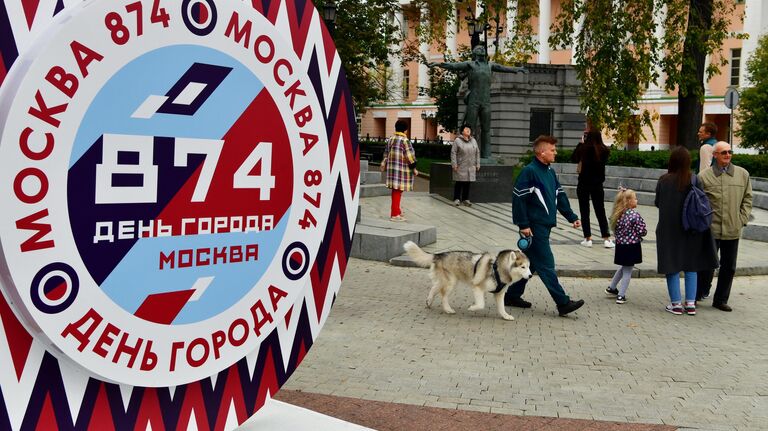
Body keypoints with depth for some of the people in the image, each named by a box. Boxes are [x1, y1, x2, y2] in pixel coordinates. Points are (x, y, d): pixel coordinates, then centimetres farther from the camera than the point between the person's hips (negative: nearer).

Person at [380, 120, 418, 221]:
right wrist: (414, 168, -5)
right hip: (402, 170, -8)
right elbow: (409, 156, -14)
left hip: (392, 168, 8)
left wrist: (384, 165, 26)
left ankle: (397, 211, 30)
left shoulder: (390, 139, 10)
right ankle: (394, 214, -2)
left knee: (395, 190, 18)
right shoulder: (405, 140, -14)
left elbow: (386, 154, 17)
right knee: (398, 191, -4)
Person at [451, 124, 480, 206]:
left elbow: (477, 153, 15)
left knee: (467, 183, 5)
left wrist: (477, 164, 10)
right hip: (460, 167, -4)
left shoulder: (473, 141, 12)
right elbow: (453, 153, -7)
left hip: (470, 167, 4)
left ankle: (465, 199, 14)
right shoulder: (457, 140, -3)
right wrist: (454, 164, -13)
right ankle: (457, 199, 8)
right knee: (459, 183, 0)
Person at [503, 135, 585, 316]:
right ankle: (563, 303, -4)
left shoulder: (550, 172, 14)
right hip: (534, 226, -9)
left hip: (545, 225, 9)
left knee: (531, 263, 15)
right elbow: (519, 199, -15)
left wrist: (572, 217, 15)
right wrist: (523, 225, -17)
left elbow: (560, 197, 20)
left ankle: (512, 295, 25)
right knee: (546, 266, -6)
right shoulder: (529, 171, -12)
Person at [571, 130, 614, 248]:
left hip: (584, 184, -3)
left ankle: (588, 238, 4)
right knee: (600, 211, 10)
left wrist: (580, 143, 9)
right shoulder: (604, 151, -3)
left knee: (584, 211, 6)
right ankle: (606, 239, 6)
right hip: (598, 185, 3)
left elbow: (573, 159, 4)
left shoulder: (584, 149, -10)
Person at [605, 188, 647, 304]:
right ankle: (621, 296, 8)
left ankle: (611, 288, 36)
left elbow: (616, 230, 6)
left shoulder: (618, 214, 1)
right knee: (627, 271, 5)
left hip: (620, 245, 7)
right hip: (632, 247, -6)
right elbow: (642, 231, -16)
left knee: (624, 268, 27)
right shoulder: (635, 215, -19)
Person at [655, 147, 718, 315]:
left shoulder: (663, 181, -12)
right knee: (691, 266, 14)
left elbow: (657, 203, -1)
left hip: (669, 230, -2)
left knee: (672, 267, 7)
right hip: (691, 231, 2)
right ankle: (691, 303, 15)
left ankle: (676, 304, 10)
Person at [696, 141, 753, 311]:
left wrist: (742, 220, 3)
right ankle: (699, 294, 21)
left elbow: (747, 199, 11)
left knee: (729, 267, 11)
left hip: (733, 231, 4)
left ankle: (721, 300, 24)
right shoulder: (704, 176, -4)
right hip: (711, 230, -4)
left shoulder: (743, 174, 5)